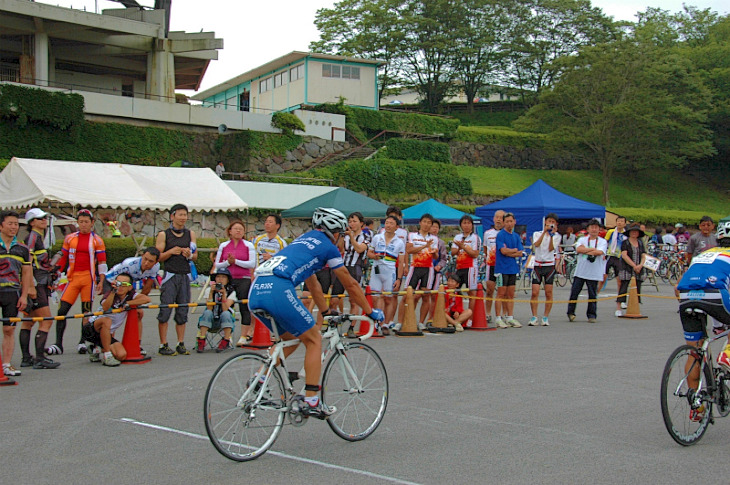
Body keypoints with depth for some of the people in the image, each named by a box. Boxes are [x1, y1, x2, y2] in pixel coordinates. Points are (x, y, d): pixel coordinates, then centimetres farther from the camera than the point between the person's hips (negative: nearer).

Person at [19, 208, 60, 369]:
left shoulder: (40, 237, 17)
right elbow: (27, 262, -19)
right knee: (46, 321, -11)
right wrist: (31, 286, -24)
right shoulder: (32, 237, -11)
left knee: (28, 321, 12)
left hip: (40, 285, 10)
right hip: (35, 284, -10)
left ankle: (26, 358, 17)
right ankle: (39, 359, -10)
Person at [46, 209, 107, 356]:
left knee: (86, 310, 1)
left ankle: (82, 342, 11)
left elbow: (102, 262, 4)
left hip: (89, 277, -2)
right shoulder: (70, 238, 13)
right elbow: (63, 258, 19)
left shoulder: (97, 240, 5)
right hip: (73, 277, 2)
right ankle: (58, 344, -3)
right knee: (62, 309, -6)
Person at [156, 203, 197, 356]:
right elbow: (157, 257, -1)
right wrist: (171, 251, -16)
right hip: (170, 275, -4)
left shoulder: (190, 234, 13)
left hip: (185, 276, 4)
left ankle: (181, 344, 12)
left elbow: (195, 257, 15)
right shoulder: (164, 234, 1)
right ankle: (163, 345, 0)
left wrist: (190, 255, -7)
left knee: (183, 312, 5)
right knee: (165, 311, -5)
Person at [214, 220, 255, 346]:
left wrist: (236, 261, -13)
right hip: (227, 279, 2)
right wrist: (227, 262, -8)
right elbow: (217, 265, 11)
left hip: (244, 280, -2)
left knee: (244, 308, -4)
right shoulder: (223, 246, 11)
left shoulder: (249, 245, 4)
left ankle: (243, 337, 0)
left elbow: (252, 264, -6)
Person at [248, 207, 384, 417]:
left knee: (290, 337, 26)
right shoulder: (327, 247, 11)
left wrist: (327, 313, 51)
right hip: (277, 289, -8)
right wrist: (371, 312, 28)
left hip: (255, 292, 8)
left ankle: (259, 380, 14)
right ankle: (311, 401, 0)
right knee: (313, 339, 6)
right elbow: (350, 285, 17)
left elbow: (313, 285, 43)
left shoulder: (302, 240, 34)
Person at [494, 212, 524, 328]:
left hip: (513, 268, 6)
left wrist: (509, 252, -9)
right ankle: (498, 318, -1)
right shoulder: (500, 235, -5)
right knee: (501, 294, -4)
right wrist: (515, 250, -2)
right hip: (502, 268, -6)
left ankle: (510, 318, 13)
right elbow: (503, 250, -16)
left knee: (511, 294, 8)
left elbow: (521, 253, 4)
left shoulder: (516, 236, 13)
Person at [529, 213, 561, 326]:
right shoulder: (537, 233, 9)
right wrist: (544, 232, -19)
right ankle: (534, 317, -2)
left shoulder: (557, 236, 7)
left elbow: (551, 248, -8)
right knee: (535, 292, -8)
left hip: (550, 265, 0)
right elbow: (536, 244, -12)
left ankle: (545, 317, 6)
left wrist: (552, 235, -17)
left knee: (549, 293, -1)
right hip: (537, 265, 0)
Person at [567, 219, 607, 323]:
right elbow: (578, 249, -9)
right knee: (574, 292, -2)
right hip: (580, 272, 1)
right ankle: (571, 313, 9)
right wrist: (593, 249, -8)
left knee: (592, 295, 1)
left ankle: (592, 315, 11)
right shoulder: (582, 240, 10)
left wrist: (586, 251, -5)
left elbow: (600, 252, -12)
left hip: (594, 274, -1)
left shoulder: (602, 241, 6)